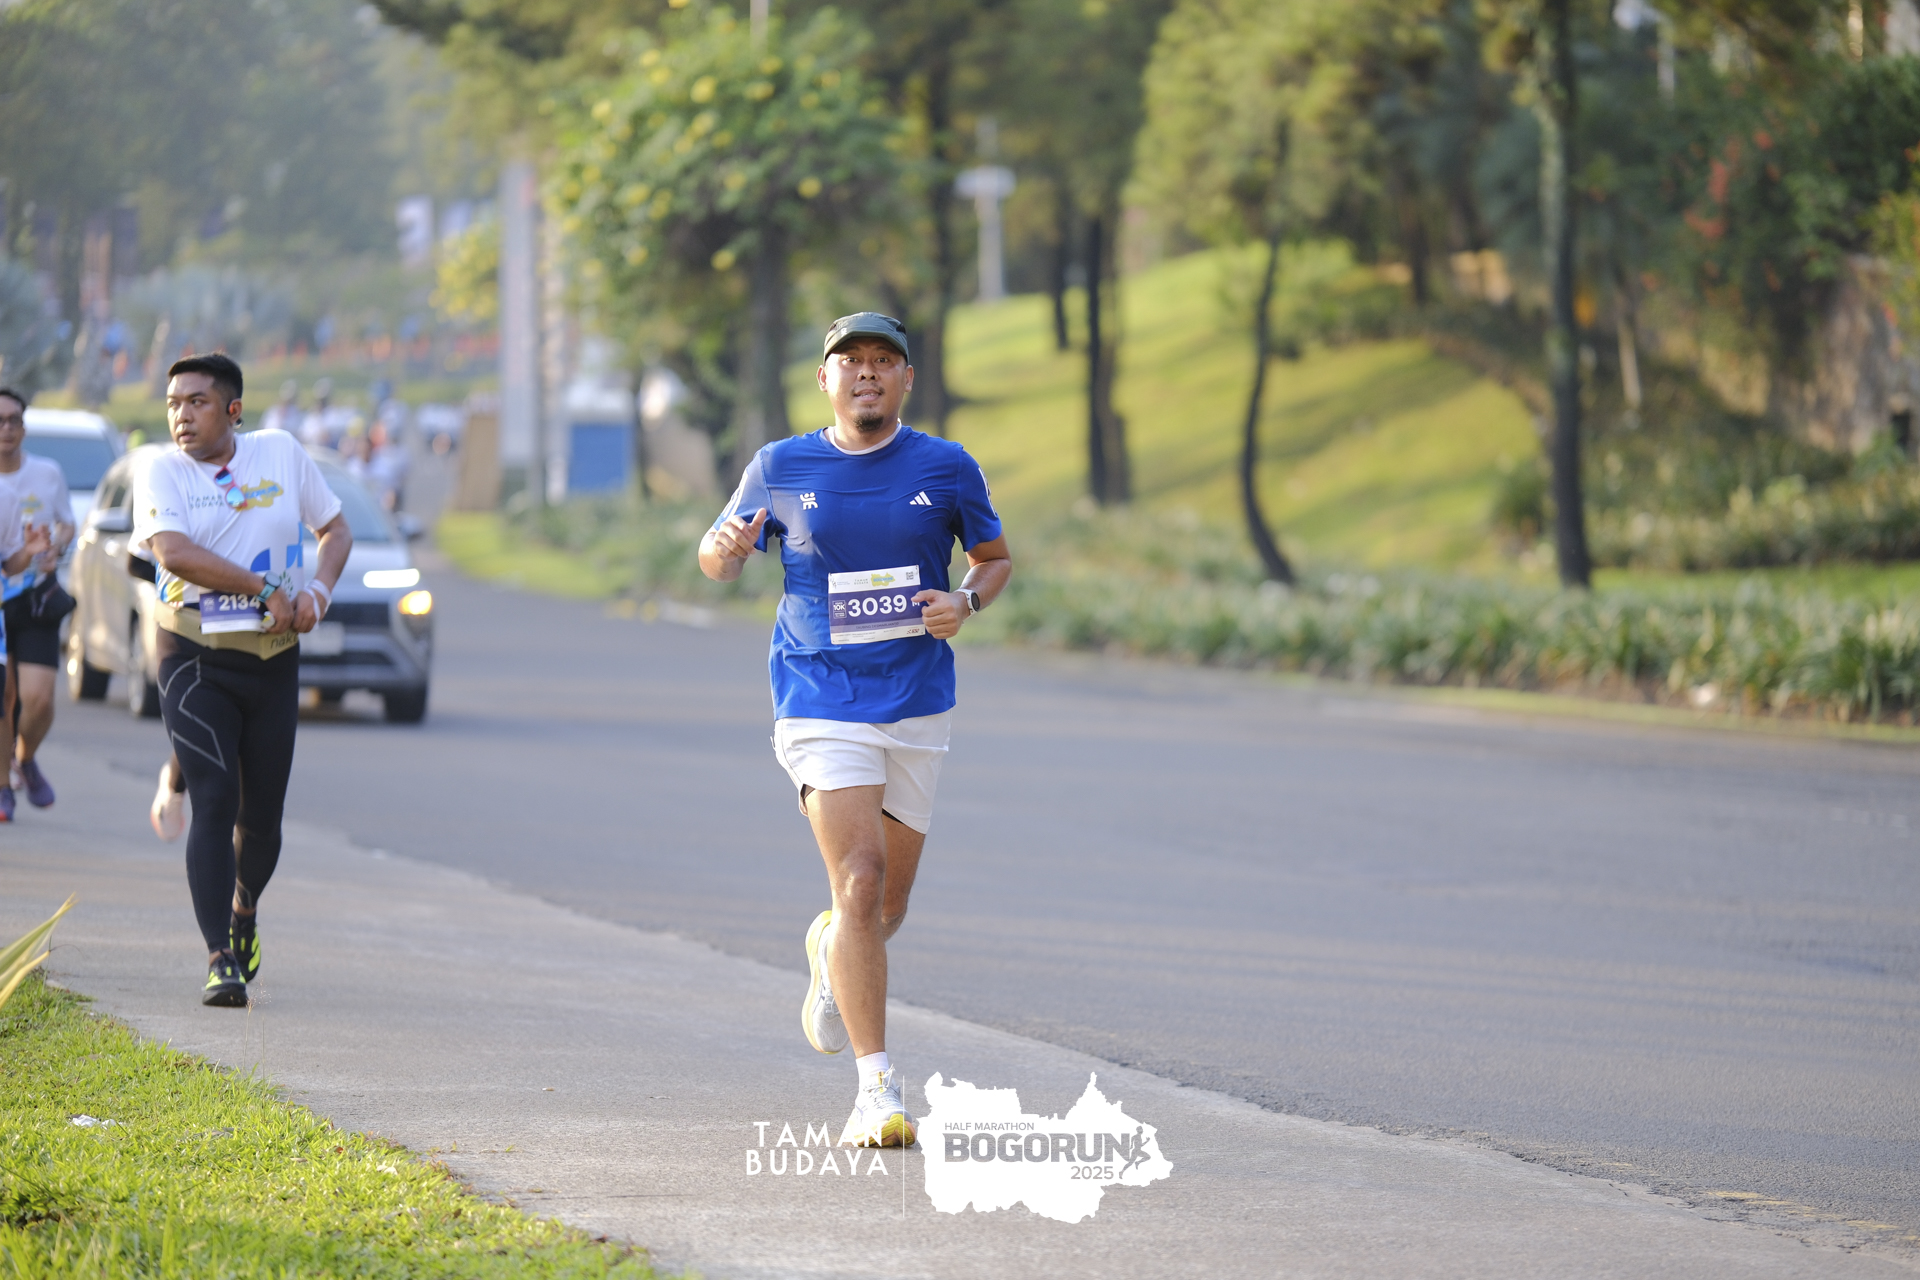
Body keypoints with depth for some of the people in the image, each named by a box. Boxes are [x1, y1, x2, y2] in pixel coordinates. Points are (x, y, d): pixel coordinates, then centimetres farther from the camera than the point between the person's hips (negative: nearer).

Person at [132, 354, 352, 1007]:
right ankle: (221, 959, -19)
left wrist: (316, 591, -5)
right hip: (194, 662, -3)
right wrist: (265, 588, -21)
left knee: (262, 813, 8)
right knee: (213, 803, -16)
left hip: (272, 659, 3)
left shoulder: (281, 453, 5)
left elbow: (335, 529, 14)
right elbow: (173, 551, -22)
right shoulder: (160, 474, -5)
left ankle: (244, 910, 39)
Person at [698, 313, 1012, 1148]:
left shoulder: (946, 469, 2)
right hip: (820, 705, -2)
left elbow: (995, 557, 15)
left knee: (887, 905, 10)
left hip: (917, 709, 2)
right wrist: (725, 548, -12)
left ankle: (829, 956, 48)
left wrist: (965, 601, -7)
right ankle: (876, 1090, -17)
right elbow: (716, 559, 13)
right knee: (859, 881, -18)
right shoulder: (778, 470, 1)